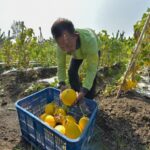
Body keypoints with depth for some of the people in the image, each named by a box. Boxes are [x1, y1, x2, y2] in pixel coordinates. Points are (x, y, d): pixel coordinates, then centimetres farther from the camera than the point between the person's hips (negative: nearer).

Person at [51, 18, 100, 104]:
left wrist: (84, 91, -49)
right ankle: (77, 96, 18)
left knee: (92, 74, -18)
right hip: (77, 53, 3)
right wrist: (62, 84, -37)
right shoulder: (61, 46, -35)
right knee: (72, 72, -7)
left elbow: (92, 69, -41)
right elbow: (61, 66, -21)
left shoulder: (89, 40, -48)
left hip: (93, 50, -3)